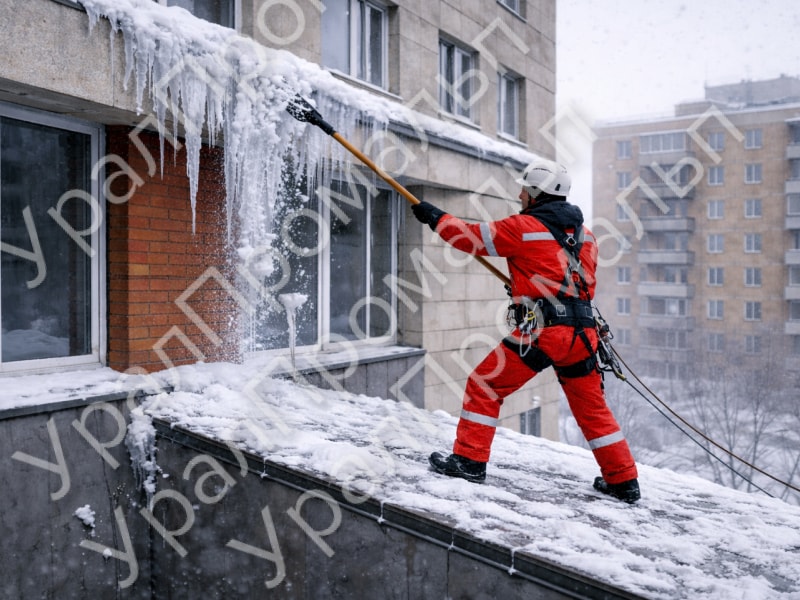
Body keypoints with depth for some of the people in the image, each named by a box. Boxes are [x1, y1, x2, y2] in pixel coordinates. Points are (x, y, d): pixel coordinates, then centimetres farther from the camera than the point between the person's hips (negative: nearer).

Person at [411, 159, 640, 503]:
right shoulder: (584, 234, 17)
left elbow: (473, 238, 4)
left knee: (483, 386, 7)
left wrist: (434, 217, 19)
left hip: (540, 330, -7)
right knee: (592, 408, 18)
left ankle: (469, 459, 8)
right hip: (581, 332, 7)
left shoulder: (524, 227, -2)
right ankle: (624, 481, 25)